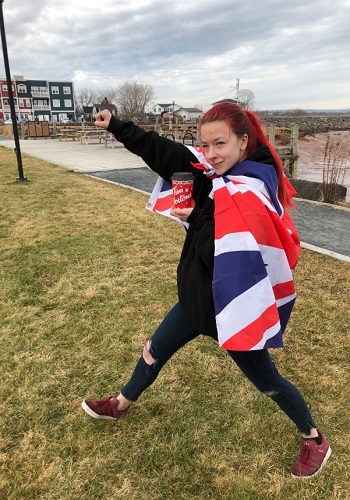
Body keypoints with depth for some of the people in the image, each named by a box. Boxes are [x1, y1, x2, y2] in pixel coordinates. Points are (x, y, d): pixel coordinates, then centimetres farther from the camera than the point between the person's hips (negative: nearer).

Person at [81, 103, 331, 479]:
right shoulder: (217, 170, -3)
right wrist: (116, 126, 4)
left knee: (265, 380, 12)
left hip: (232, 305, -8)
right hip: (200, 294, 8)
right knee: (155, 350, 21)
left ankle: (314, 440, 40)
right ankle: (122, 404, 49)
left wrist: (193, 217, -20)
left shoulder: (247, 195, -27)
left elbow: (228, 258, -31)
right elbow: (165, 152, 3)